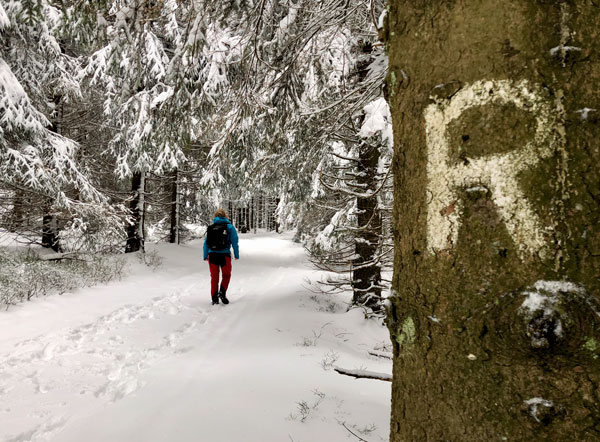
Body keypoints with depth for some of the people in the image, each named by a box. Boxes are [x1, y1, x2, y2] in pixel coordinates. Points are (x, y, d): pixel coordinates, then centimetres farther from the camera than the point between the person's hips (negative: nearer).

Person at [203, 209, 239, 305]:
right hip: (224, 255, -2)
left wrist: (205, 256, 15)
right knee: (226, 275, 18)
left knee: (214, 277, 12)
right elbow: (234, 242, -3)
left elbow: (206, 243, 7)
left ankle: (214, 299, 12)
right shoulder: (229, 227, -1)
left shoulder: (210, 228, 6)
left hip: (212, 255, 2)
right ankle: (222, 292, -1)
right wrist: (236, 255, 6)